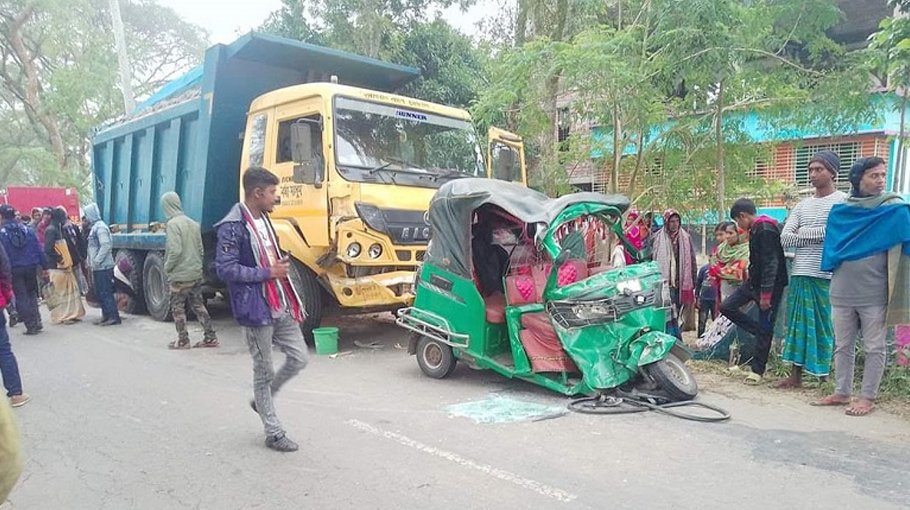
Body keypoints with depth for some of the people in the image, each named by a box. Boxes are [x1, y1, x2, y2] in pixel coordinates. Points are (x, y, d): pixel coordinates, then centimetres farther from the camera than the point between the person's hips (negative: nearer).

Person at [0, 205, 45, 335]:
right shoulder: (28, 230, 2)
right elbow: (39, 249, 0)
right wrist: (43, 265, 4)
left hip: (14, 270, -3)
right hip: (31, 267, 3)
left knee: (21, 298, 5)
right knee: (32, 294, 18)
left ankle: (31, 326, 3)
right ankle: (37, 321, 11)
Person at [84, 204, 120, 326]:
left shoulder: (100, 227, -14)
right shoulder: (94, 227, 16)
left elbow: (106, 245, -23)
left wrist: (97, 260, -21)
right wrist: (91, 262, 14)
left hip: (103, 267, -10)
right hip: (97, 267, 10)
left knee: (106, 292, -8)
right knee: (99, 293, 13)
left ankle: (114, 317, -5)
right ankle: (106, 316, 19)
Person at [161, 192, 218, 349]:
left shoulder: (173, 224, -14)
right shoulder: (193, 223, 8)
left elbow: (175, 250, -21)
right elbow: (200, 249, 11)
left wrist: (167, 267, -7)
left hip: (179, 276, -7)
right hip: (196, 273, 7)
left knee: (178, 308, 6)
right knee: (198, 305, 12)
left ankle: (183, 340, 12)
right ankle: (211, 337, 11)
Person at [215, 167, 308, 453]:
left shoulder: (263, 220, 13)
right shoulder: (232, 227, -13)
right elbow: (225, 270, -19)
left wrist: (282, 265, 9)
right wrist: (267, 273, -18)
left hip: (281, 306, 8)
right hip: (256, 310, -8)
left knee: (299, 358, 7)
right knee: (264, 371, 3)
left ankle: (262, 400, 31)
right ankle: (273, 433, 17)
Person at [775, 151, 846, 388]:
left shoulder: (842, 201, 0)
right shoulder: (802, 205, 17)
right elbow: (785, 238, 7)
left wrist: (802, 233, -6)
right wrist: (816, 237, -5)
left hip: (826, 275, -5)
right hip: (799, 273, 6)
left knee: (825, 326, -2)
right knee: (797, 323, 6)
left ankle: (827, 377, 5)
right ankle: (795, 376, 12)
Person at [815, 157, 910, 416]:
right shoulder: (841, 211, 6)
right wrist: (835, 272, 7)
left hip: (875, 294, -3)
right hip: (842, 292, 4)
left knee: (874, 348, 4)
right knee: (843, 346, 11)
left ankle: (868, 397, 13)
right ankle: (842, 392, 22)